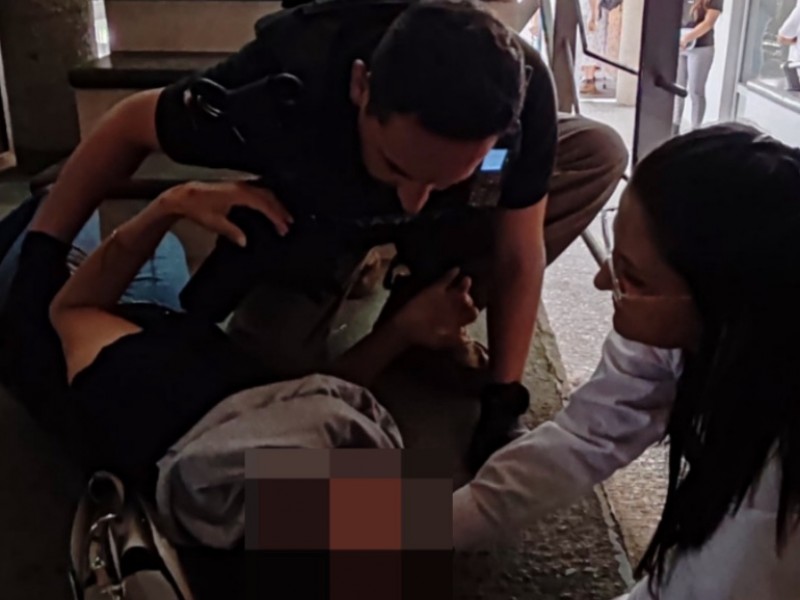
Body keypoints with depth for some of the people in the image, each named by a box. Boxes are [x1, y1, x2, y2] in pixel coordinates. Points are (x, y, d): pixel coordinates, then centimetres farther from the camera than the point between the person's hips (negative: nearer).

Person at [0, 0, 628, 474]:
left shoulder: (520, 92, -36)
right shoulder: (281, 93, -43)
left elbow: (518, 256, -22)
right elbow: (128, 127, -23)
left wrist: (503, 403, -20)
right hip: (316, 212, -2)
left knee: (599, 154, -17)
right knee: (268, 355, -24)